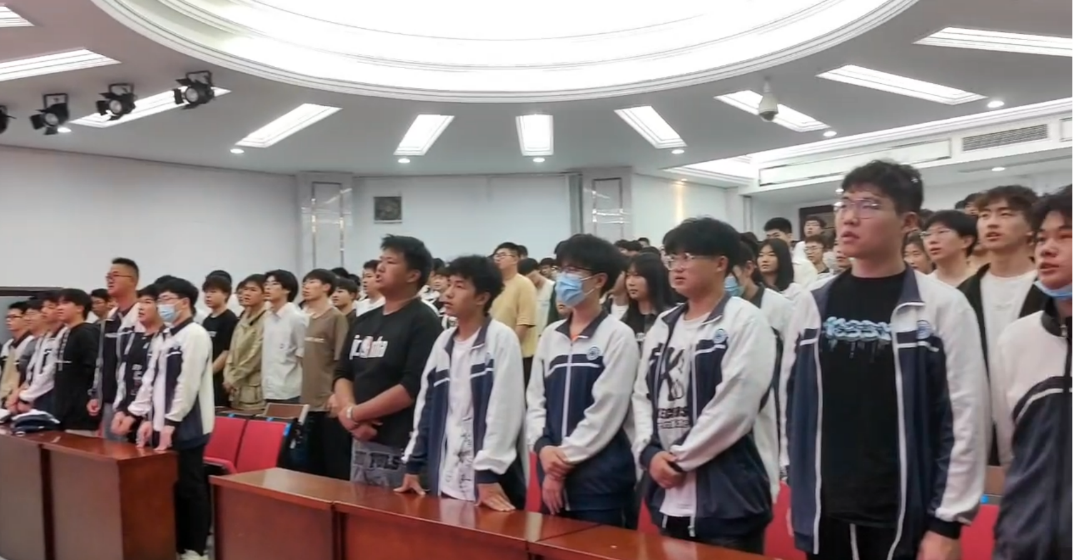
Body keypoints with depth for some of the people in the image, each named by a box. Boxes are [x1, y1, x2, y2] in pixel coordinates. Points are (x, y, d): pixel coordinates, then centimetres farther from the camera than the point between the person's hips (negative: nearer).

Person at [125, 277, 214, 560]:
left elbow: (187, 383, -18)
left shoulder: (195, 335, -12)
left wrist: (171, 422, -17)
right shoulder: (162, 337, 14)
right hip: (162, 425, 8)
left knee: (190, 487, 0)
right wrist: (148, 418, 8)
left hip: (185, 427, -8)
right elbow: (150, 380, 16)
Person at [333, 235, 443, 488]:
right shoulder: (364, 321, 14)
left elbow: (413, 387, -18)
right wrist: (348, 412, -8)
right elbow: (342, 374, 13)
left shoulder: (423, 321, -9)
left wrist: (354, 413, -10)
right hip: (361, 443, 8)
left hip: (401, 449, -7)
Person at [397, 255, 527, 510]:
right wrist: (413, 464, 11)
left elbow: (504, 409, -13)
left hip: (487, 479, -5)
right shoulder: (443, 341, 10)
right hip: (446, 477, 6)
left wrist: (489, 473, -17)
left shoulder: (501, 338, -8)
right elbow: (425, 404, 13)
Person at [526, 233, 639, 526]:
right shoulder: (550, 335, 10)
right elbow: (535, 399, 9)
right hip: (553, 472, 5)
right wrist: (544, 448, -7)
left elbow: (606, 410, -13)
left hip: (600, 478, -5)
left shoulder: (617, 335, -7)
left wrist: (565, 456, -11)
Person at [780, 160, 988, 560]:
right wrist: (796, 484, 9)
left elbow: (965, 419, -6)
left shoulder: (942, 306, -5)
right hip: (824, 516, 3)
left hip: (905, 519, -3)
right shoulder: (812, 305, 5)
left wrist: (946, 521, -7)